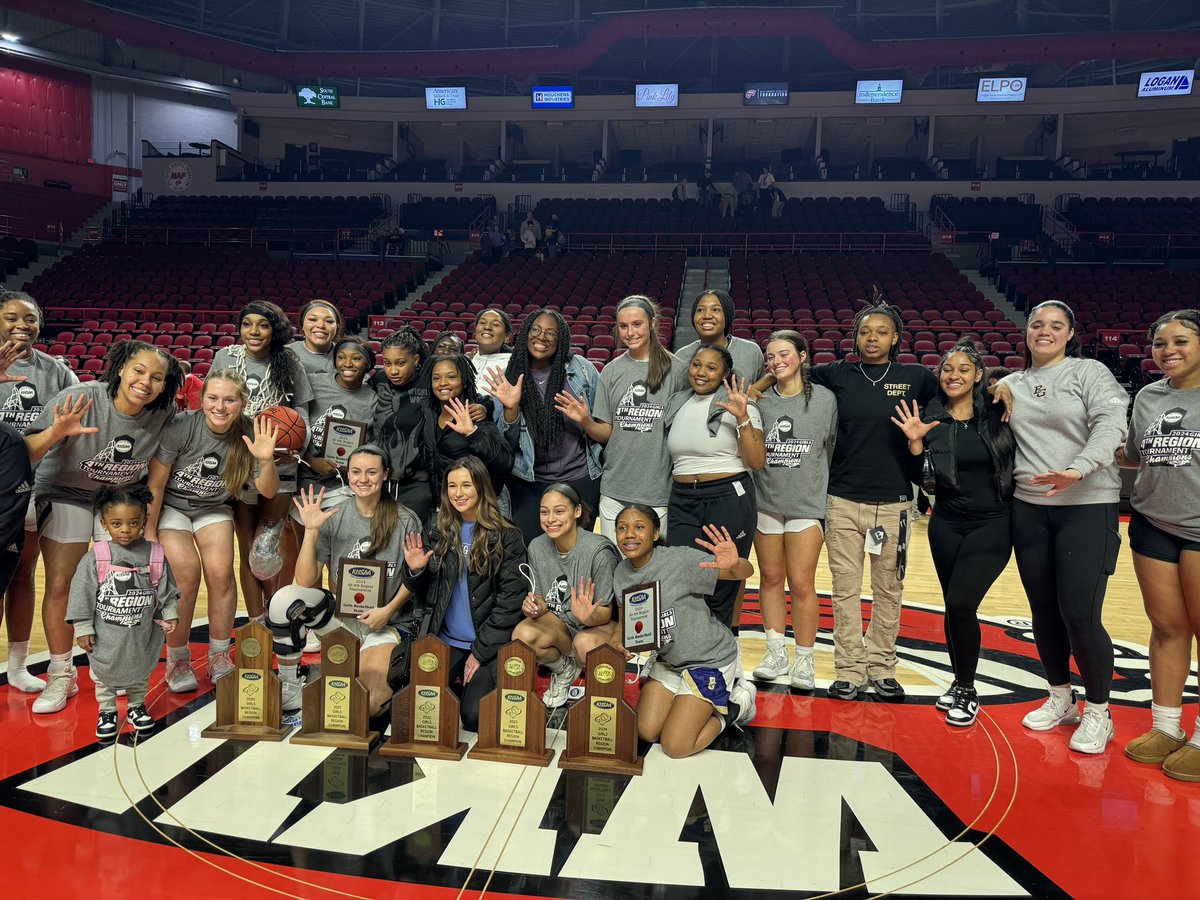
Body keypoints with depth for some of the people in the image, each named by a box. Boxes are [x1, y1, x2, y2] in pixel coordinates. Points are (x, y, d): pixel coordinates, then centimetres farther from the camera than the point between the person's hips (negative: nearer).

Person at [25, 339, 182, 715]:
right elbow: (27, 453, -25)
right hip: (66, 494, -2)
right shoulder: (80, 399, -26)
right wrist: (55, 433, -43)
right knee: (59, 586, -6)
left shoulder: (164, 414, -17)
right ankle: (60, 677, 11)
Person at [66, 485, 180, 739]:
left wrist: (170, 614, 3)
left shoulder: (155, 555, -7)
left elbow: (166, 589, 3)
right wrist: (83, 628, -7)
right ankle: (107, 710, 32)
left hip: (142, 635, 2)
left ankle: (136, 705, 37)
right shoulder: (95, 558, -12)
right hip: (106, 635, -1)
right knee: (104, 673, 13)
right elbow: (82, 594, -8)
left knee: (141, 672, 18)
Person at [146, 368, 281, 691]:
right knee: (187, 573, -21)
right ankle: (177, 660, 1)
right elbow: (155, 484, -13)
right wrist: (149, 533, -9)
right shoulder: (180, 427, -23)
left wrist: (266, 459, -31)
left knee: (221, 572, -19)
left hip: (213, 509, 2)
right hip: (170, 506, -2)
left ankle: (219, 658, 1)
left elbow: (268, 491, -12)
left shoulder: (248, 434, -16)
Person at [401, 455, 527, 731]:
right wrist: (415, 571, -7)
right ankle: (457, 686, 14)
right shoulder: (440, 534, 10)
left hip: (490, 645, -4)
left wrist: (481, 651, -10)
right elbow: (427, 594, 15)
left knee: (474, 717, -19)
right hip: (445, 642, 4)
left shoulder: (506, 536, -4)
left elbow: (510, 600, -7)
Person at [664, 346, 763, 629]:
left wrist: (742, 418, -19)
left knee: (723, 585, 1)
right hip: (683, 502, 4)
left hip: (729, 500, -4)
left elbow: (757, 462, -11)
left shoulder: (738, 406, -3)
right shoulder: (677, 404, 13)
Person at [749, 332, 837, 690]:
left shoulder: (825, 399, -1)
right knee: (771, 579, 11)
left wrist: (821, 490, 5)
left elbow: (833, 451, 5)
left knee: (801, 583, -2)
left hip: (807, 503, -2)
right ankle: (776, 653, 24)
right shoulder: (759, 399, 1)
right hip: (765, 501, 2)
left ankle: (804, 660, 14)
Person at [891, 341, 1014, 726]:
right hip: (946, 525, 3)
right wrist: (914, 442, -13)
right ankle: (959, 682, 28)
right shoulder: (929, 419, 1)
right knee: (953, 607, 9)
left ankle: (967, 690, 7)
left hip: (992, 524, -3)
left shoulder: (997, 415, -4)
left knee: (961, 604, -12)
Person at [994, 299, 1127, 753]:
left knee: (1080, 614, -8)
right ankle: (1060, 698, 29)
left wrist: (1078, 470, -30)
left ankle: (1097, 712, 11)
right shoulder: (1011, 385, 13)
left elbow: (1111, 423, -16)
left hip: (1088, 507, -4)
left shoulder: (1090, 373, -1)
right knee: (1044, 611, 10)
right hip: (1029, 509, 5)